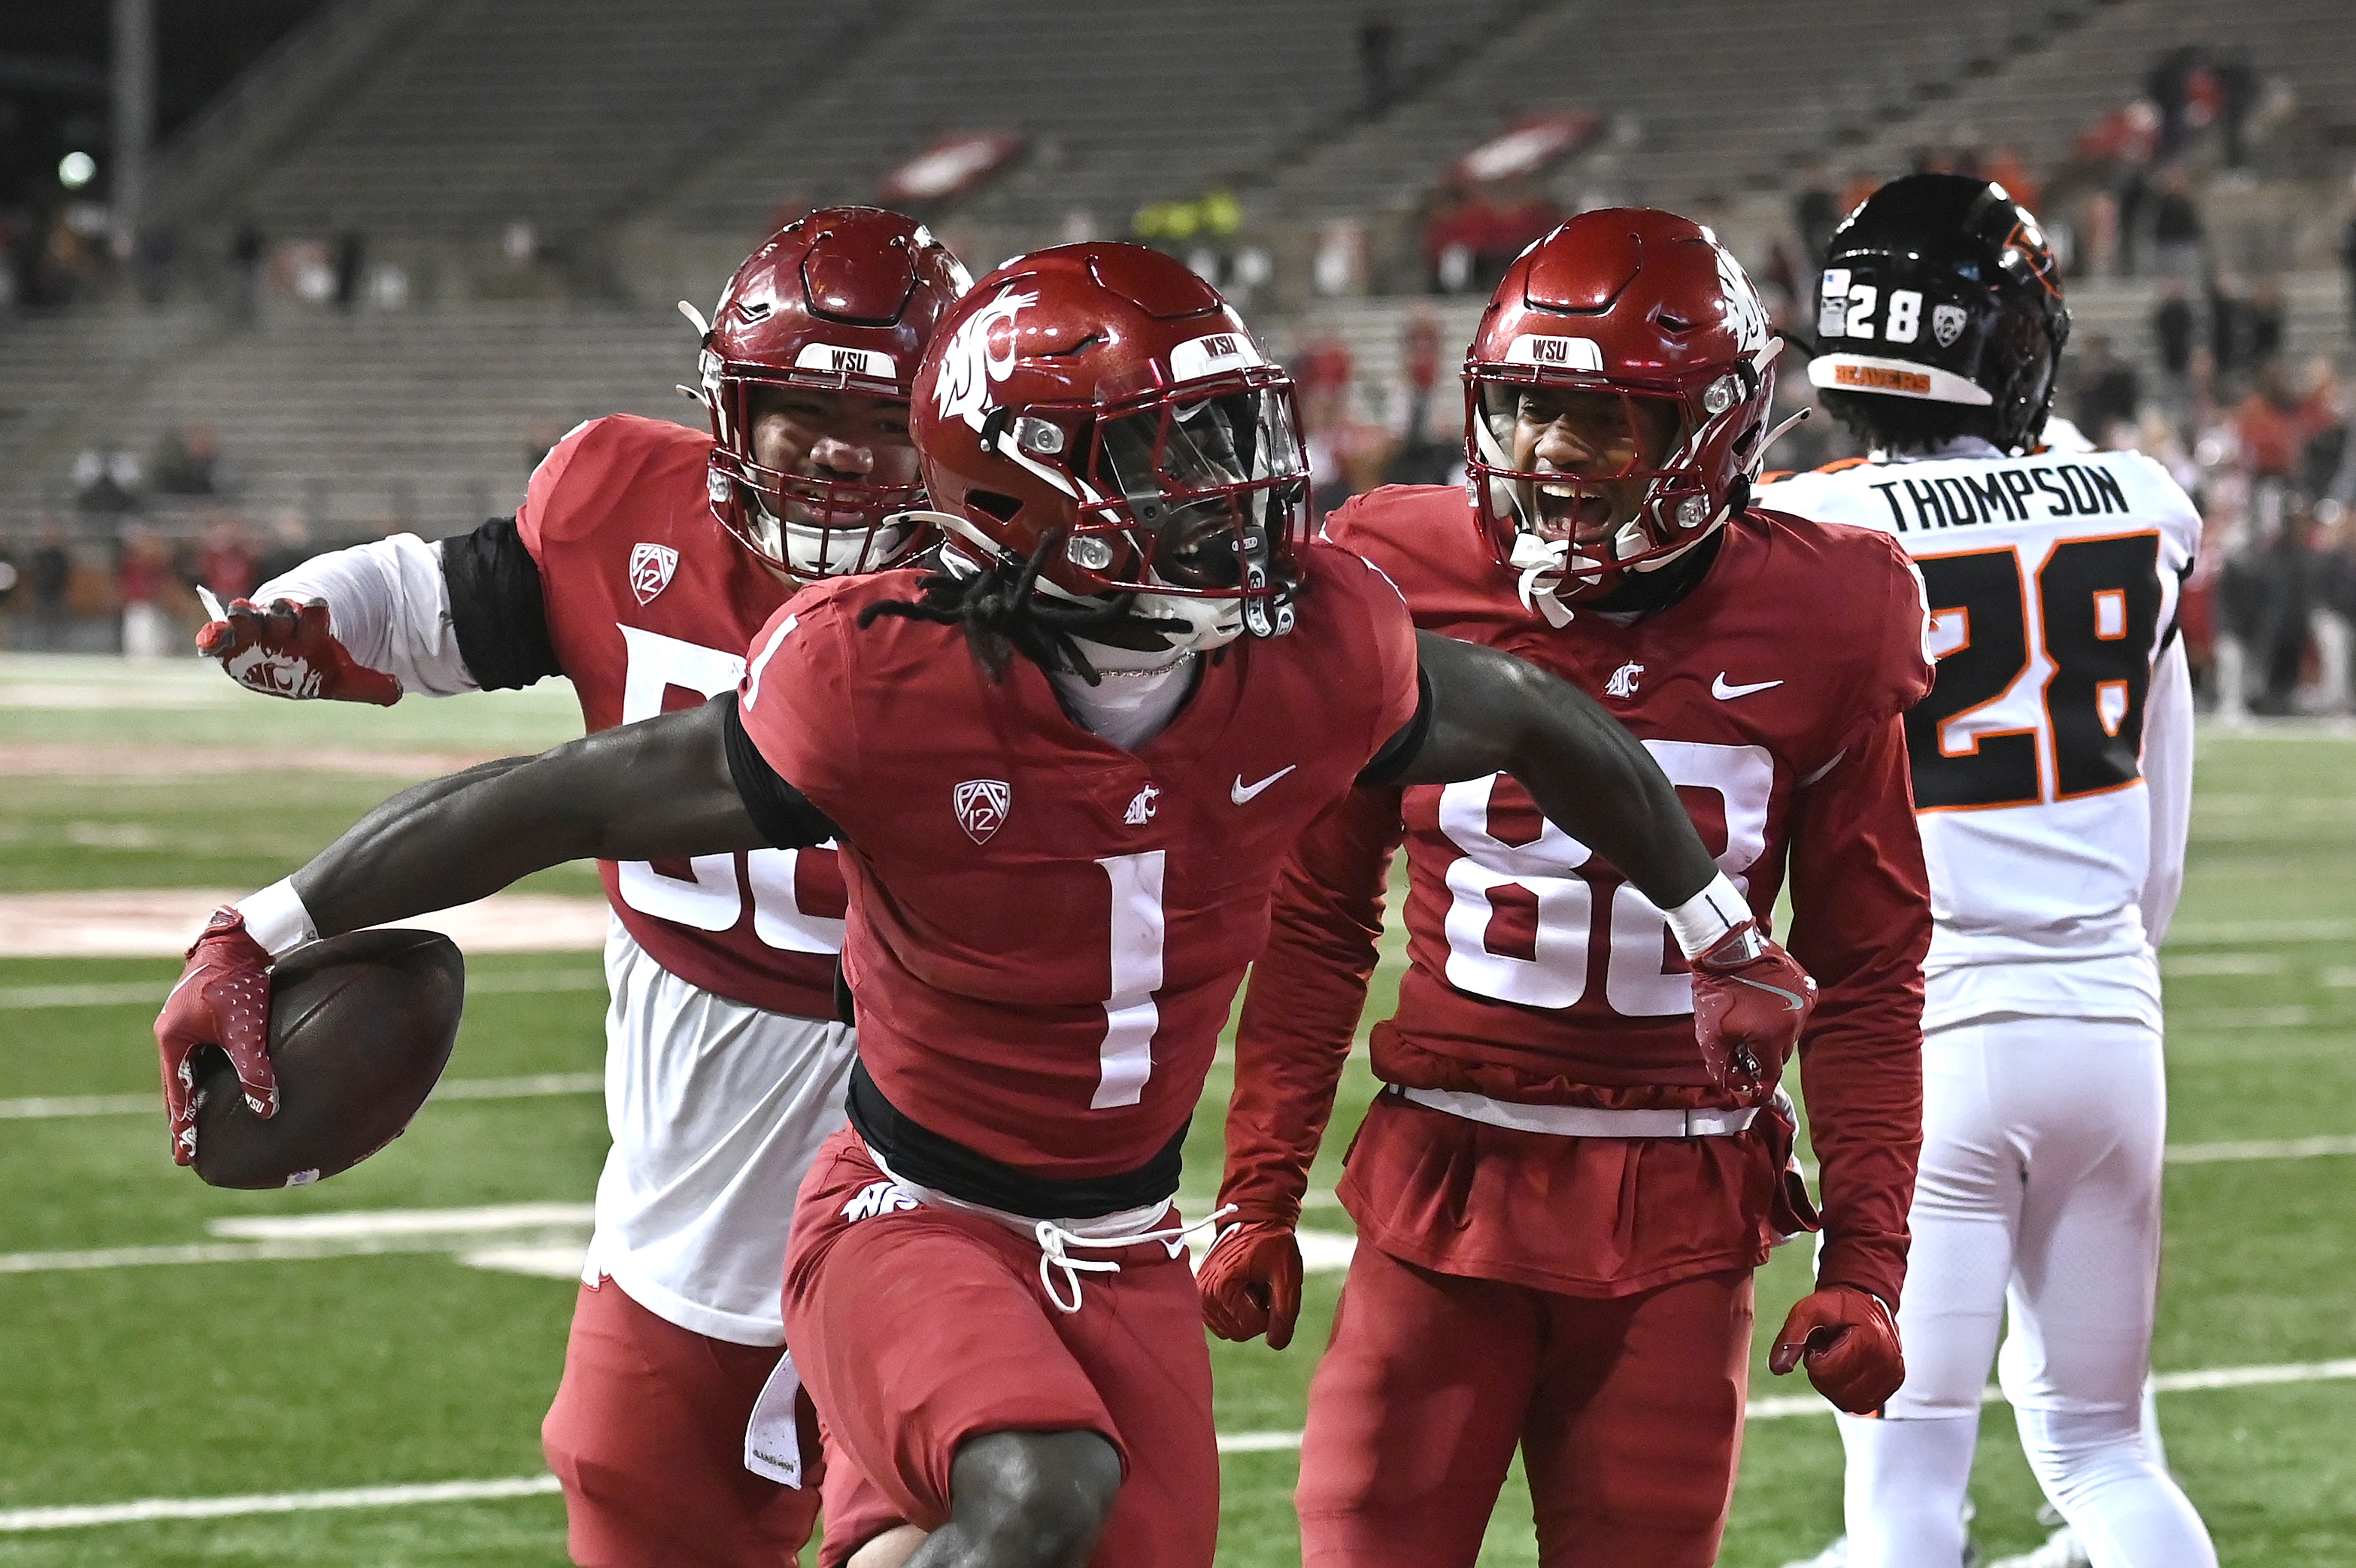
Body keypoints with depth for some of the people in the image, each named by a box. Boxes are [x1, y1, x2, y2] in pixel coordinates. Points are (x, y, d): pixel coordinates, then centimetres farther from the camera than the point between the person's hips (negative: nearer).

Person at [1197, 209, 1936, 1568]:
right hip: (1446, 1191, 0)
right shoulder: (1408, 591, -2)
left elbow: (1870, 975, 6)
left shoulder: (1814, 631, -2)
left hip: (1679, 1229, 0)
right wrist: (1260, 1197, 4)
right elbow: (1317, 925, 7)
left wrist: (1866, 1256, 0)